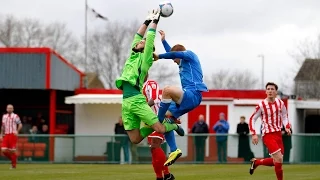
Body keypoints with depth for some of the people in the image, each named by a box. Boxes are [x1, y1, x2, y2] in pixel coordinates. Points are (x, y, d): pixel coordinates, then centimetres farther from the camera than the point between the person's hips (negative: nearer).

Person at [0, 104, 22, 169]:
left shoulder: (15, 116, -1)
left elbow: (20, 125, -4)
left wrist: (17, 131, -18)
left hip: (13, 135, -5)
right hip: (6, 135, 5)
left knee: (12, 150, -8)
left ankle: (14, 165, 4)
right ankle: (12, 159, 18)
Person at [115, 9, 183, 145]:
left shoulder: (145, 58, 7)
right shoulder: (133, 56, 22)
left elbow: (150, 39, 3)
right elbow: (137, 36, 28)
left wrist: (155, 21, 12)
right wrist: (147, 21, 32)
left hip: (137, 100, -6)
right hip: (125, 103, 6)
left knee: (160, 129, -9)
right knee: (135, 140, 0)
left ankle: (174, 126, 24)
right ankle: (151, 126, 25)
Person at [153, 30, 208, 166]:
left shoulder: (190, 55, 5)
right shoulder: (183, 63, 32)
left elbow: (173, 54, -12)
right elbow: (172, 54, 49)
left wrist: (158, 57, -3)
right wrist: (163, 40, 52)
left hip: (193, 94, -11)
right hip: (188, 98, 11)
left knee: (167, 90, -36)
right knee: (165, 118, 7)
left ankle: (158, 120, -24)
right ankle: (174, 150, 2)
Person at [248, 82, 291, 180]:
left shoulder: (280, 103, 4)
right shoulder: (261, 105, -10)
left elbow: (284, 116, 19)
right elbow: (252, 119, -3)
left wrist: (287, 127, 0)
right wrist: (254, 134, -13)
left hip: (278, 134, 6)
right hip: (268, 135, -6)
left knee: (277, 161, 9)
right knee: (279, 159, -18)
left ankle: (256, 162, 32)